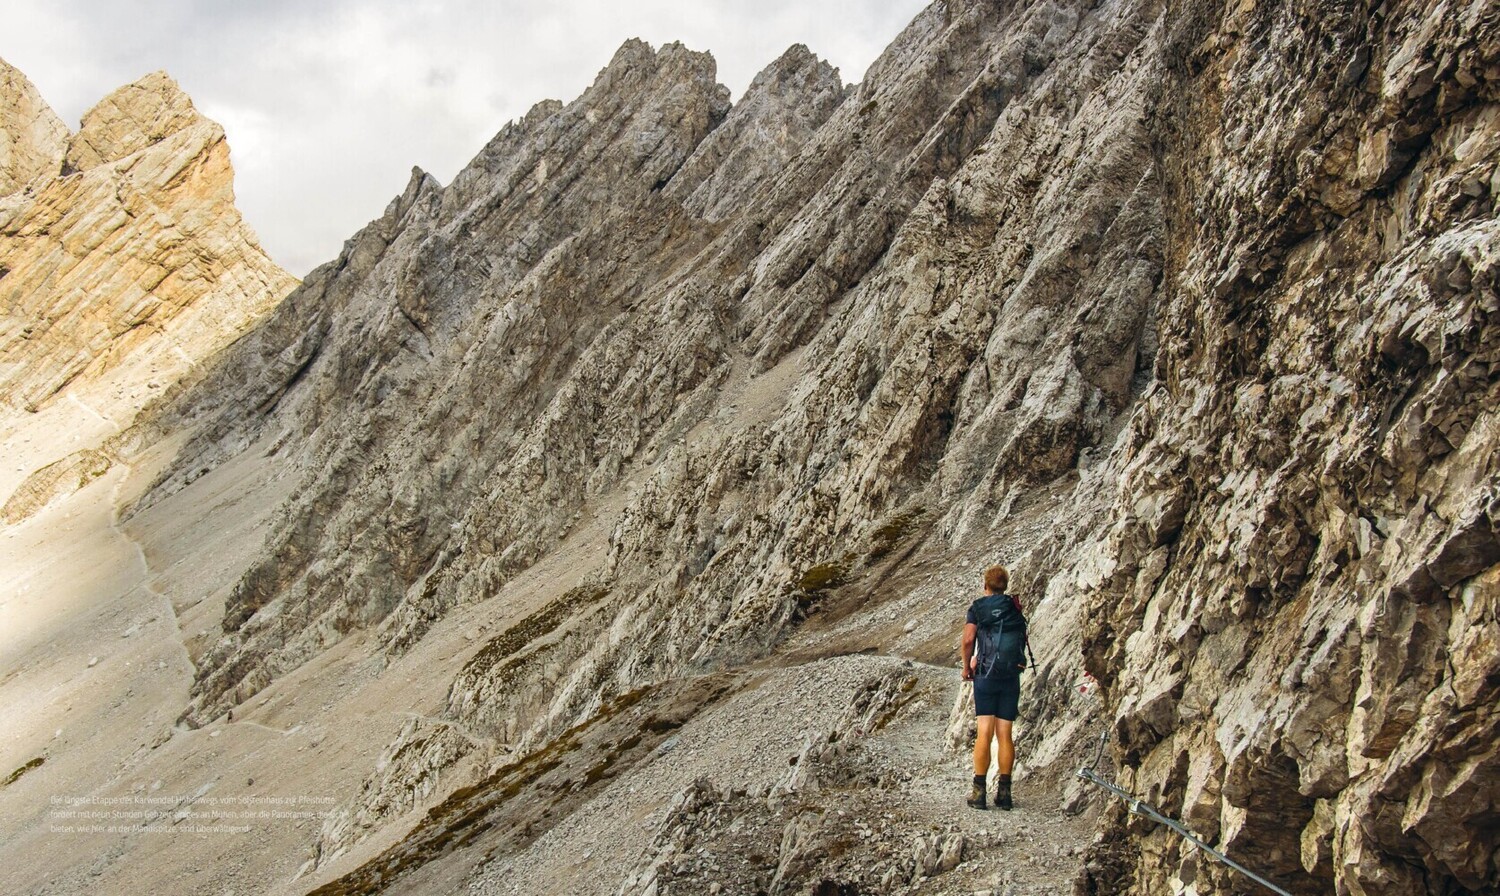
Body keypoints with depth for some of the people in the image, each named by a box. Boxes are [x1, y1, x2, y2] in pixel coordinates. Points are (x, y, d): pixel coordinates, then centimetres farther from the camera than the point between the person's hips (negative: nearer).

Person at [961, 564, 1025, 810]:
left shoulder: (978, 607, 0)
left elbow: (968, 639, -11)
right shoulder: (1016, 608, 11)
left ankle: (979, 792, -6)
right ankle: (1004, 792, 6)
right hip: (1012, 676, 3)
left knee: (985, 732, -4)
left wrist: (967, 666, 4)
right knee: (1004, 734, 6)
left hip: (986, 674, -3)